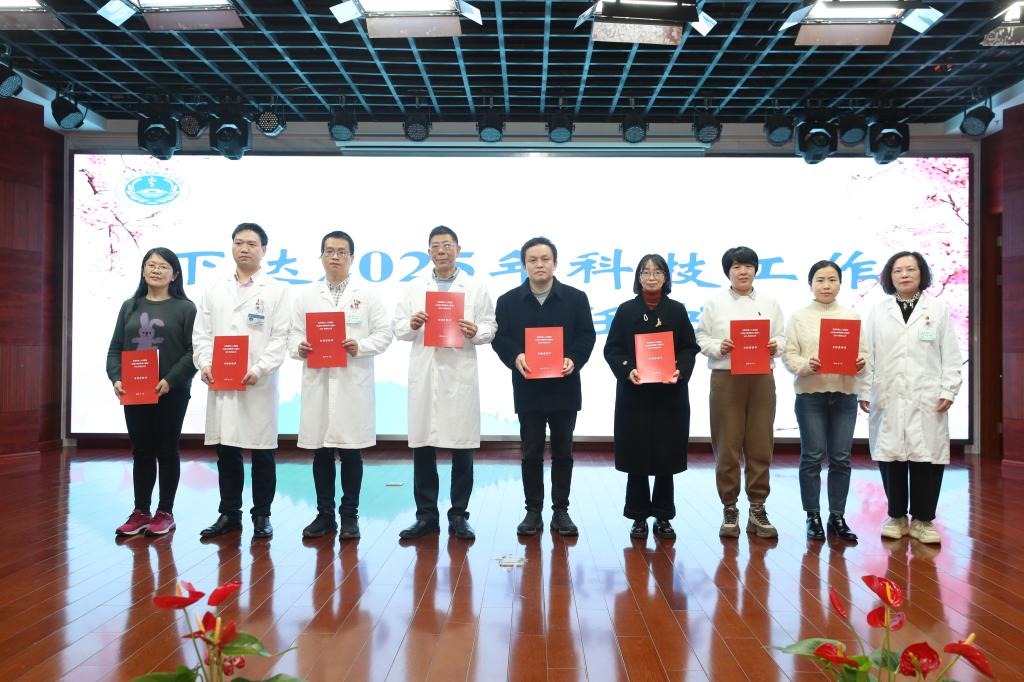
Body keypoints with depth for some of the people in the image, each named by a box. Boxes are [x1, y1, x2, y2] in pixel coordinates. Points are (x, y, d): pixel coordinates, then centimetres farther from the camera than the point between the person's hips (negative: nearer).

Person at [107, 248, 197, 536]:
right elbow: (115, 348, 9)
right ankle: (140, 512, 19)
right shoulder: (130, 306, 11)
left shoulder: (185, 308, -1)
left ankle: (165, 513, 15)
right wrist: (116, 378, -7)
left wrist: (170, 380, -19)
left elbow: (193, 351, -8)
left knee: (167, 452, 6)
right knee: (141, 453, 10)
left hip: (171, 393, -4)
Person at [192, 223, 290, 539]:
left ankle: (262, 515, 15)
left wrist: (259, 370, -15)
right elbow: (201, 333, 11)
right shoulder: (215, 290, 14)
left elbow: (280, 338, -4)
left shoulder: (276, 290, 3)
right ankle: (229, 513, 20)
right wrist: (204, 363, -6)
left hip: (258, 384, -3)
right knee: (226, 451, 9)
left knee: (262, 452, 3)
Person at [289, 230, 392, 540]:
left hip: (353, 384, -1)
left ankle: (349, 515, 15)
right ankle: (324, 514, 18)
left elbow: (384, 334, 3)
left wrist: (360, 347, -13)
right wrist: (299, 347, -12)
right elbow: (293, 333, 9)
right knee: (321, 452, 6)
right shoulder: (305, 295, 11)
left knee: (351, 452, 2)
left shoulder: (367, 295, 6)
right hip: (318, 382, 2)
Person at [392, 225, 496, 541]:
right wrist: (411, 325, -12)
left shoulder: (476, 288, 7)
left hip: (460, 376, -1)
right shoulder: (414, 288, 12)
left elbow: (490, 328, 2)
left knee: (462, 447, 3)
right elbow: (397, 327, 9)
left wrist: (476, 332, -18)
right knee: (422, 446, 5)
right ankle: (426, 515, 16)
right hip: (423, 376, 2)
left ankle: (459, 515, 15)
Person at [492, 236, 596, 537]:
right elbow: (500, 338, 1)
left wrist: (574, 359, -16)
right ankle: (533, 511, 17)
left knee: (563, 453, 8)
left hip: (564, 387, 0)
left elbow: (587, 335, 2)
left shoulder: (576, 298, 4)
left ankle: (561, 511, 20)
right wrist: (515, 357, -18)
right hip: (527, 388, 0)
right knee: (531, 453, 6)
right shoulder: (508, 301, 4)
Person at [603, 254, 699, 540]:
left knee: (667, 456, 5)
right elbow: (612, 348, 1)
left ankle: (663, 517, 17)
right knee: (636, 456, 2)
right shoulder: (626, 310, 6)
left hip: (670, 394, 1)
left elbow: (690, 348, 5)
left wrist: (680, 371, -14)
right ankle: (639, 517, 13)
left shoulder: (677, 310, 8)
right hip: (634, 394, -1)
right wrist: (627, 370, -17)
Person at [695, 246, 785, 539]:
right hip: (726, 379, -2)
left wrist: (775, 345, -9)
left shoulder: (769, 303, 13)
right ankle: (729, 510, 12)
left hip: (761, 379, 2)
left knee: (760, 446, 3)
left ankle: (757, 509, 15)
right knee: (727, 447, 0)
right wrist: (718, 347, -14)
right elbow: (700, 338, 4)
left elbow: (782, 338, 12)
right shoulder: (715, 303, 6)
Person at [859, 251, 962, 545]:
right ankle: (897, 517, 17)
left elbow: (950, 356, 5)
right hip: (888, 399, 1)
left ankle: (922, 520, 12)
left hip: (927, 399, 0)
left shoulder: (938, 309, 8)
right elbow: (868, 355, 5)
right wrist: (864, 392, -1)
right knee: (891, 457, 3)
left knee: (926, 458, 0)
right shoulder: (878, 312, 8)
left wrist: (948, 391, -4)